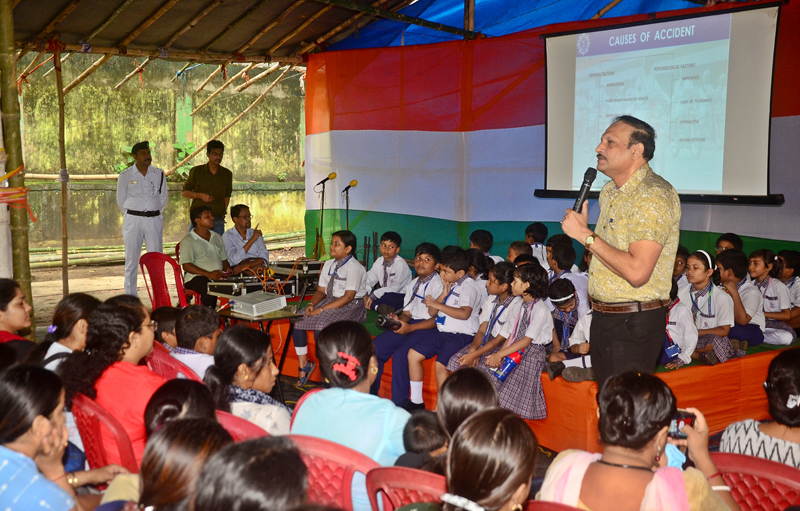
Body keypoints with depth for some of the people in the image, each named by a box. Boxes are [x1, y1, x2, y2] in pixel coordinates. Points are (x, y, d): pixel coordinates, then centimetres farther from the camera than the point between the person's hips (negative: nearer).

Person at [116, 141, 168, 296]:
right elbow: (121, 201, 8)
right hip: (132, 220, -1)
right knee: (131, 259, 1)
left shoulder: (159, 174, 7)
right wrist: (133, 215, 6)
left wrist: (153, 213, 8)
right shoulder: (125, 176, 2)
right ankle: (131, 297, 7)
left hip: (154, 220, 1)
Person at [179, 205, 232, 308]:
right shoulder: (188, 240, 3)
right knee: (209, 288, -39)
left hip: (219, 276, 5)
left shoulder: (217, 237, 24)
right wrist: (209, 274, -20)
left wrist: (227, 269, 1)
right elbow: (186, 266, -8)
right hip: (197, 277, -5)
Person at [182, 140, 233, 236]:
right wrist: (200, 195, -10)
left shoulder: (227, 174, 8)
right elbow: (184, 192, 7)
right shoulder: (196, 171, 2)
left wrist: (223, 213, 9)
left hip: (218, 221, 1)